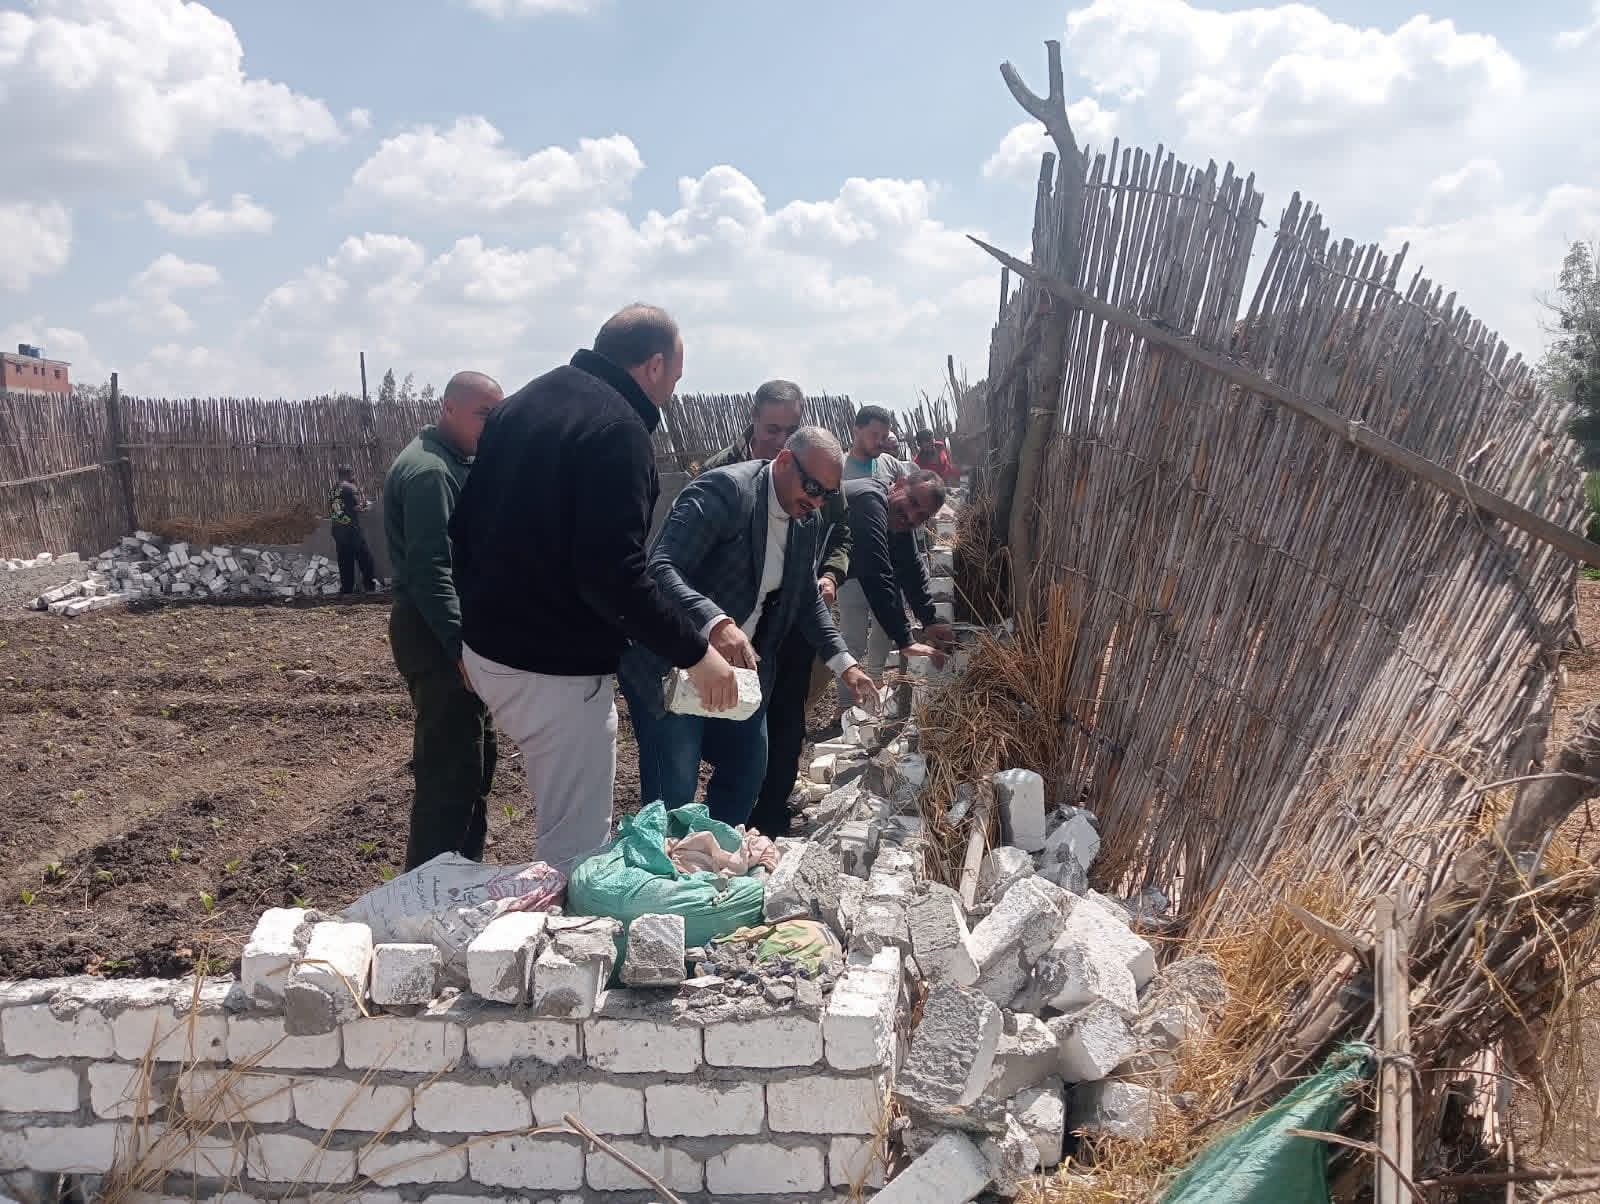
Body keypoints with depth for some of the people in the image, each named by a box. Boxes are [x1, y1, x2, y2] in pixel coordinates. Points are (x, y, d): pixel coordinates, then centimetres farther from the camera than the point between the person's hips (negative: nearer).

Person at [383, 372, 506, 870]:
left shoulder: (456, 465, 16)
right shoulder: (428, 470, -16)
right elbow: (430, 571, -24)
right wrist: (463, 649, -28)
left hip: (456, 631, 11)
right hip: (438, 636, -11)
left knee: (474, 762, 18)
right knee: (450, 773, -8)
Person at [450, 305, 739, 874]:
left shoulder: (520, 405, 12)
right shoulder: (616, 428, -17)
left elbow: (464, 524, 17)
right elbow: (614, 575, -26)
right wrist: (694, 651, -18)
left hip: (487, 649, 10)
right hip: (557, 669, -10)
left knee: (565, 830, 24)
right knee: (576, 852, 0)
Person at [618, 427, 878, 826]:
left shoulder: (809, 522, 3)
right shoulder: (723, 490, -22)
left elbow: (806, 599, 16)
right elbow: (659, 568, -32)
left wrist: (844, 663, 4)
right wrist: (716, 624, -47)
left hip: (737, 664, 8)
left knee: (748, 771, 16)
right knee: (673, 795, -7)